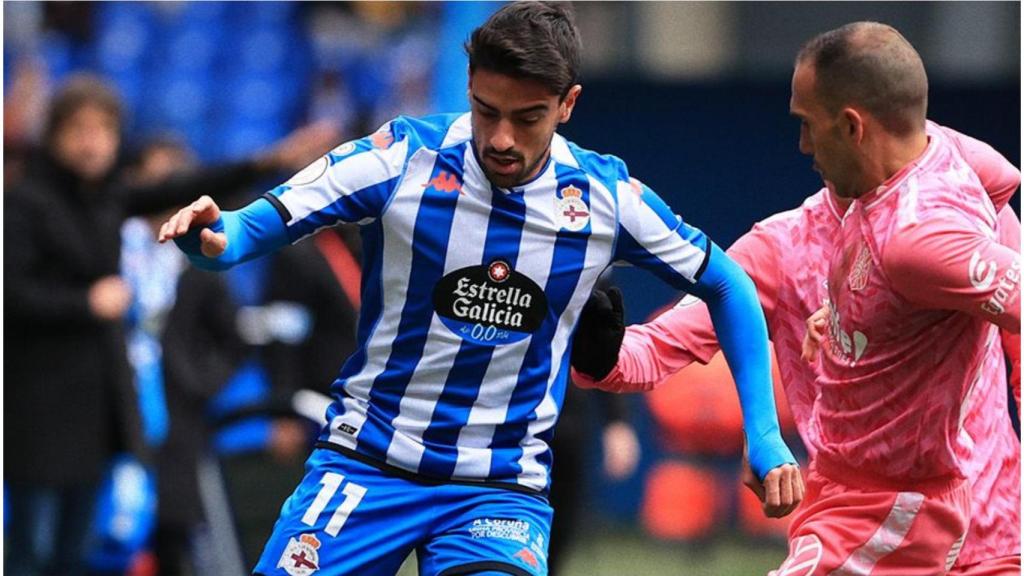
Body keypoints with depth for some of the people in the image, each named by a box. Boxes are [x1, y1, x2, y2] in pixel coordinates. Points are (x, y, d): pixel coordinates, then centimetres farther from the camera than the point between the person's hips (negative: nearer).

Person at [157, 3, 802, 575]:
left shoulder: (604, 196, -4)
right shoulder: (404, 157, -10)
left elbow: (727, 286, 10)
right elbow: (251, 229, -11)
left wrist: (764, 433, 3)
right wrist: (212, 236, -35)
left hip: (503, 486, 1)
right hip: (367, 461, -1)